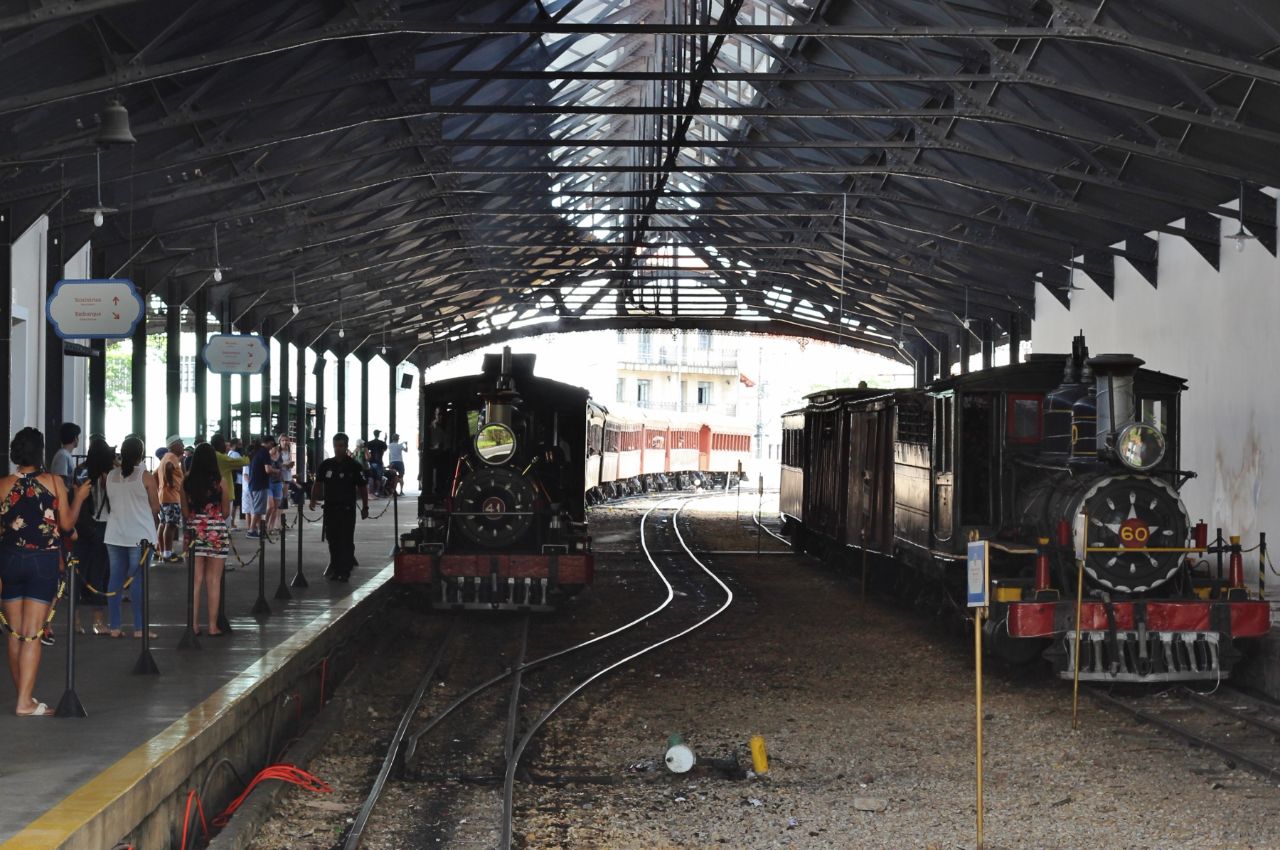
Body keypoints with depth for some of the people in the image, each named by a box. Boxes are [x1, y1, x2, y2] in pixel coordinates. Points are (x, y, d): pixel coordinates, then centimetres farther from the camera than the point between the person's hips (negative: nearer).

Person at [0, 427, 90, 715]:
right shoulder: (54, 482, -6)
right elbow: (67, 524, -3)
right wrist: (79, 497, 13)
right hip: (44, 561, -2)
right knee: (32, 634, -3)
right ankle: (25, 701, -8)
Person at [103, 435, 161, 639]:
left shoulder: (111, 476, 5)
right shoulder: (146, 477, -8)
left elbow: (110, 502, 14)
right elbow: (156, 508, -4)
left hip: (114, 535, 4)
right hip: (140, 536, -4)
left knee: (115, 579, 9)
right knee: (139, 580, 0)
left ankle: (114, 627, 10)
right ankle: (139, 628, -1)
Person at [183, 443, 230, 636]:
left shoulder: (187, 482, -3)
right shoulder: (220, 481, -8)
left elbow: (185, 511, 4)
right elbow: (226, 511, -1)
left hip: (194, 531, 2)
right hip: (216, 532, -2)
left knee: (195, 580, 8)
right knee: (214, 581, 4)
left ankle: (194, 625, 9)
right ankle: (213, 626, 5)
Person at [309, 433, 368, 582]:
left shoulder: (353, 466, -2)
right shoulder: (326, 465, 7)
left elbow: (362, 487, 0)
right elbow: (318, 483, 11)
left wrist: (365, 507, -2)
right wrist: (313, 499, -4)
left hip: (347, 509, -3)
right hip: (330, 507, 4)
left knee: (346, 540, -3)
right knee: (332, 538, 9)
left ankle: (344, 570, 0)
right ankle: (335, 567, 23)